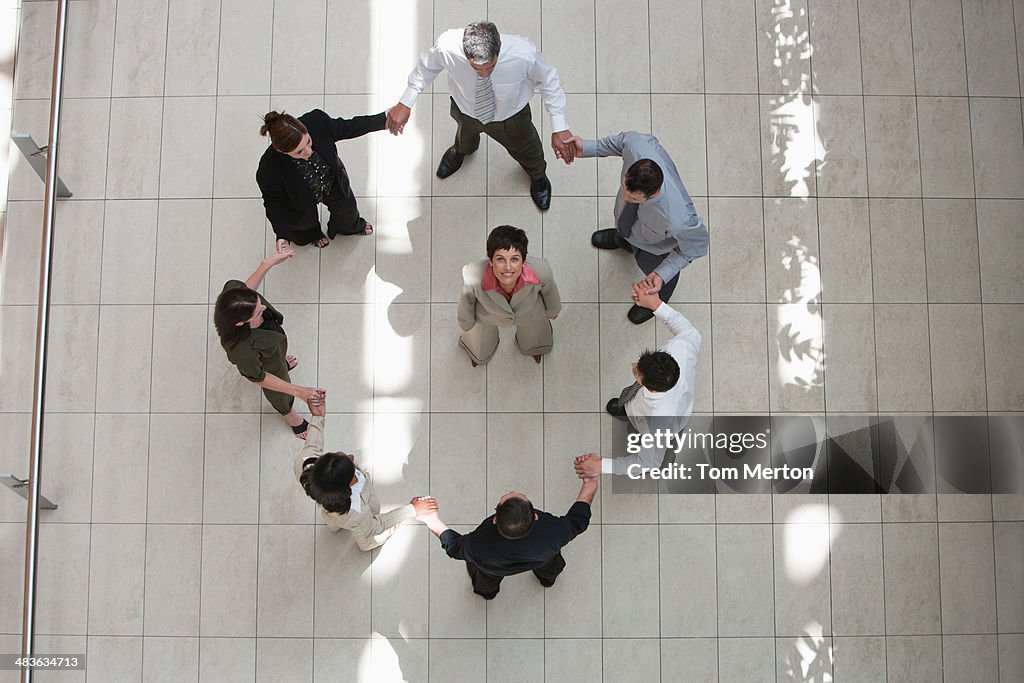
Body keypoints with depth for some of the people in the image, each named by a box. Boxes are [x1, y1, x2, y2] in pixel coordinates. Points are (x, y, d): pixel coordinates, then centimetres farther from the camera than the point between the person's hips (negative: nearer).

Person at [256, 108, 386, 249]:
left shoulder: (316, 121, -41)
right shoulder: (269, 170, -45)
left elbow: (345, 128, -19)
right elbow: (273, 201, -24)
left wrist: (384, 119, -19)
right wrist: (282, 235, -32)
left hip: (332, 180, 3)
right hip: (302, 199, -3)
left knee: (346, 206, 32)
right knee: (306, 221, 31)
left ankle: (352, 226, 71)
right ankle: (310, 234, 72)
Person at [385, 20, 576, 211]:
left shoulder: (524, 53, -44)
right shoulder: (447, 46, -41)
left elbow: (548, 80, -22)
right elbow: (427, 66, -16)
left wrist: (560, 128, -24)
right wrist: (405, 104, -12)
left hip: (510, 117, -1)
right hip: (465, 110, 1)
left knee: (525, 149, 31)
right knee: (465, 140, 37)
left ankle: (537, 176, 70)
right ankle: (460, 151, 78)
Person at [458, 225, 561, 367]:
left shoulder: (540, 271, -43)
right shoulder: (473, 277, -46)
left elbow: (549, 290, -15)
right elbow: (467, 300, -19)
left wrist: (552, 311, 7)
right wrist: (466, 324, 2)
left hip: (530, 316, 1)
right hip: (487, 316, -1)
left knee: (532, 347, 35)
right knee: (480, 355, 32)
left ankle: (534, 347, 73)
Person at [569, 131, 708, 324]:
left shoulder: (678, 220, -53)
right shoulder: (637, 146, -44)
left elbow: (696, 246, -29)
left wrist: (662, 275, -34)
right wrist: (587, 147, -19)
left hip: (654, 247, -3)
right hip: (630, 216, 4)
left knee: (649, 265, 32)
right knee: (624, 230, 40)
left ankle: (658, 298, 70)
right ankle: (622, 239, 81)